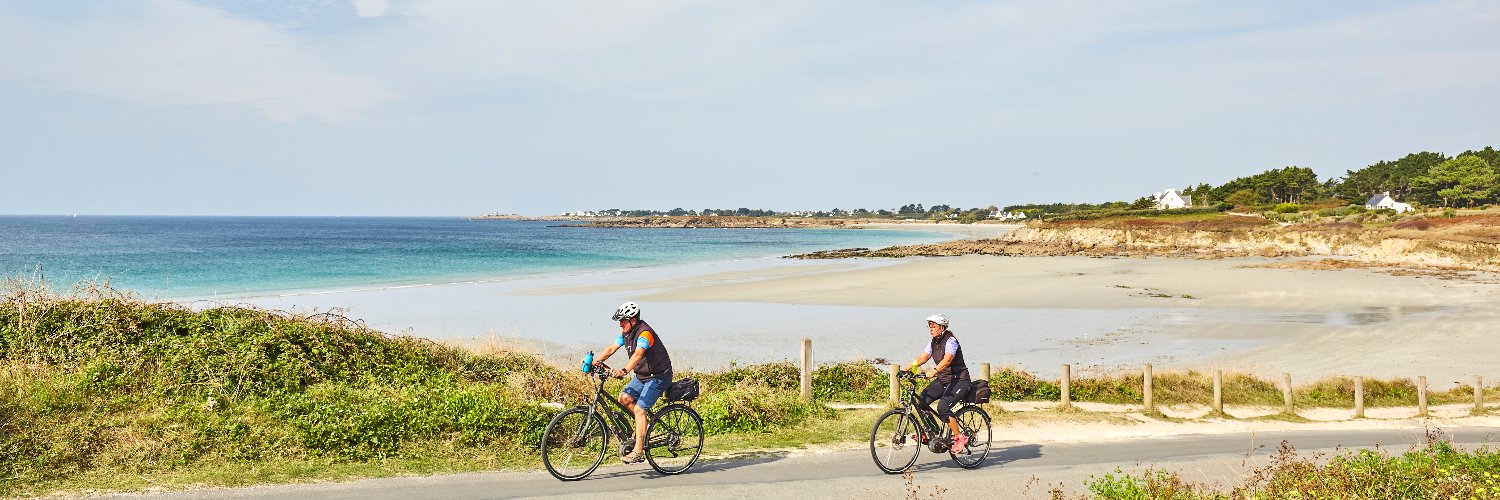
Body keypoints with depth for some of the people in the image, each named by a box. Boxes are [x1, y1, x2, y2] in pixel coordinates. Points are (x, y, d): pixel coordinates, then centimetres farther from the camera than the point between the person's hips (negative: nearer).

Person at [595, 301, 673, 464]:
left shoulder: (645, 333, -24)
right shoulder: (626, 333, 3)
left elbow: (638, 354, -39)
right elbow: (611, 348, 0)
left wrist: (624, 370, -53)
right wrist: (597, 362, -16)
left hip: (658, 376, -8)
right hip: (642, 375, 8)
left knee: (639, 409, -16)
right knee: (624, 398, -11)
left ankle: (638, 451, -14)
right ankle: (644, 423, 10)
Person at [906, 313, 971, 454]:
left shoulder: (950, 341, -18)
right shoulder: (933, 342, 7)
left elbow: (947, 359, -34)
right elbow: (922, 357, 1)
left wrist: (934, 371, -50)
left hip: (959, 380, -8)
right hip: (943, 380, 8)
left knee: (943, 407, -25)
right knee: (922, 400, -10)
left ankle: (960, 438, -10)